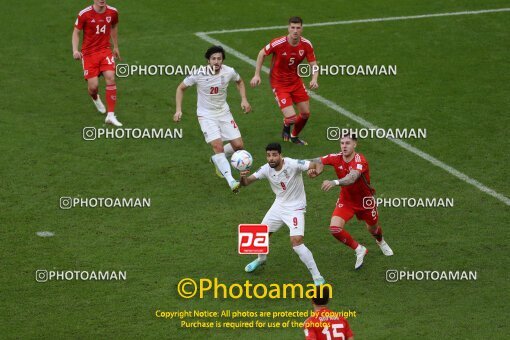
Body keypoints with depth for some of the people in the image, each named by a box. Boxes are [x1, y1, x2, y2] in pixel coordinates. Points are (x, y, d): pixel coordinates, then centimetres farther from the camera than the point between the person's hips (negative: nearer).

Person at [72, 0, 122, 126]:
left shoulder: (113, 12, -3)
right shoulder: (84, 14, -13)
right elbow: (76, 32, -3)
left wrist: (116, 47, 24)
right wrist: (75, 50, -17)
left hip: (105, 51, 2)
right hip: (89, 53, -2)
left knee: (110, 78, -20)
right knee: (93, 86, -7)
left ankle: (111, 116, -12)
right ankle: (95, 98, 36)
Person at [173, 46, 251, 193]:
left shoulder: (229, 72, -12)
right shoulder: (199, 74, -20)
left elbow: (240, 81, 12)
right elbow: (181, 88, -4)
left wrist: (244, 100, 0)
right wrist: (178, 110, -11)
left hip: (223, 112, 4)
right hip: (206, 115, -4)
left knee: (238, 145, 1)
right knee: (217, 145, -21)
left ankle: (217, 159, 31)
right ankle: (231, 181, -24)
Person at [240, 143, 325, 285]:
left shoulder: (293, 164, -26)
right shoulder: (266, 169, -10)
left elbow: (317, 164, -33)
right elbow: (246, 182, -7)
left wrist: (316, 169, -57)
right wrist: (243, 177, -32)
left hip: (295, 208, -6)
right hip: (279, 205, 6)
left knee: (296, 242, -22)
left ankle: (317, 277, -12)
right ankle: (261, 259, 50)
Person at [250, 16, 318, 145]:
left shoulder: (306, 45, -13)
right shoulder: (278, 43, -24)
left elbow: (314, 65, -5)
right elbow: (262, 54, -7)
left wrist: (314, 79, -25)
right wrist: (257, 75, -9)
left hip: (296, 81, 5)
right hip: (279, 84, -5)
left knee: (305, 113, 10)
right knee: (291, 117, -16)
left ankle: (294, 136, 41)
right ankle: (286, 126, 25)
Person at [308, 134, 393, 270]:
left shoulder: (360, 161, -33)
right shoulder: (337, 158, -18)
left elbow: (352, 178, -51)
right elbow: (318, 161, -4)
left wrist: (334, 182, -69)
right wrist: (315, 169, -28)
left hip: (365, 201, -3)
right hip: (346, 200, 3)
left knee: (372, 228, 21)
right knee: (335, 228, -19)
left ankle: (381, 241, 61)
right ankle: (359, 250, 5)